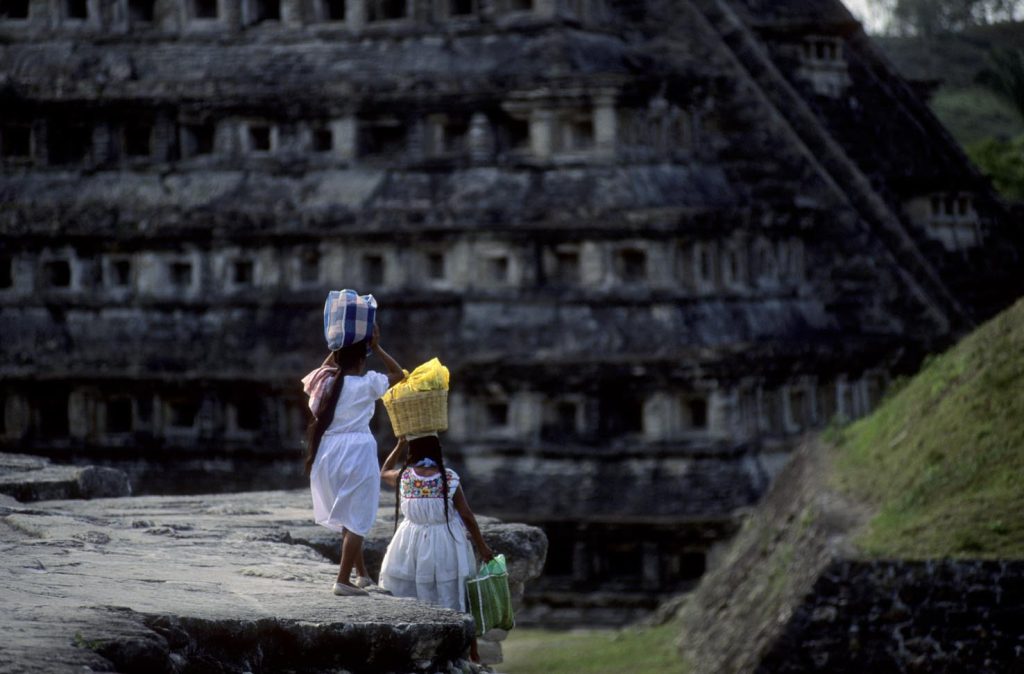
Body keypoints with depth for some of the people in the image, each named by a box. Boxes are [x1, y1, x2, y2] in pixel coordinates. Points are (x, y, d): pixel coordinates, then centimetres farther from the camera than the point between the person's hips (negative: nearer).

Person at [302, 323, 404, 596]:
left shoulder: (326, 381, 5)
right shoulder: (368, 383, -7)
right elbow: (399, 374, 8)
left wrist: (338, 348, 25)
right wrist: (376, 347, 8)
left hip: (328, 451, 6)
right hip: (357, 450, -6)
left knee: (346, 517, 20)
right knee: (356, 520, -1)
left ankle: (362, 574, 31)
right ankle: (343, 580, -7)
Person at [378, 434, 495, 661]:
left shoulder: (404, 477, -7)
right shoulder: (450, 479, -12)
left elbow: (384, 473, 18)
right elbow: (467, 516, -8)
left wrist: (400, 445, 14)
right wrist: (482, 547, 2)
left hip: (413, 547, 1)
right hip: (446, 547, -1)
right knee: (457, 600, 9)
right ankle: (472, 655, 16)